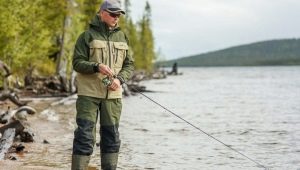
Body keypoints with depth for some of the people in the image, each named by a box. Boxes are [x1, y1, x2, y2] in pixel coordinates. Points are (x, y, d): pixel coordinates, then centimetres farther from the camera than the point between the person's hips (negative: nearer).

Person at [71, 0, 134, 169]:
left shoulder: (122, 37, 11)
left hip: (113, 94, 4)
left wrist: (119, 79, -7)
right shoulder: (88, 36, -2)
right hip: (89, 93, -4)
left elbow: (129, 65, 12)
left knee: (111, 136, 8)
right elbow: (77, 62, -7)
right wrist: (97, 67, -24)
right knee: (85, 135, -6)